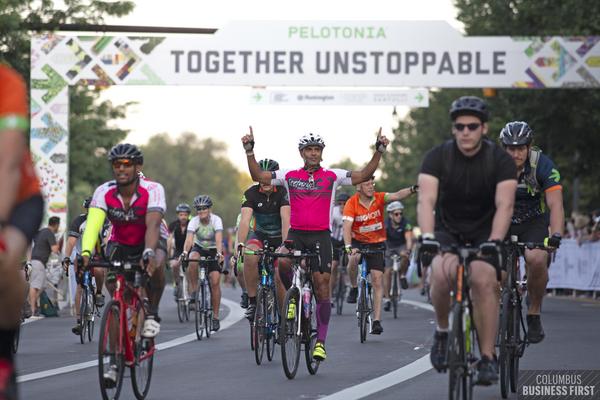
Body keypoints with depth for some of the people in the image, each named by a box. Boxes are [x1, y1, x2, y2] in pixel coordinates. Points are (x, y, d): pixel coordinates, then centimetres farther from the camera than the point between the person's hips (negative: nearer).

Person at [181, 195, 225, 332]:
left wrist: (219, 253, -52)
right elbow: (189, 238, -33)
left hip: (213, 250, -1)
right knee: (193, 260, -36)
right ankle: (193, 290, -18)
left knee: (215, 281, -15)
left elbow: (219, 239, -35)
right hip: (199, 248, 1)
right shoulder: (194, 221, -19)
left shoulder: (216, 220, -22)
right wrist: (185, 252, -52)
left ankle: (215, 317, -7)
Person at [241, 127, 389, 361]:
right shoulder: (290, 176, 5)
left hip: (321, 236, 0)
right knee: (282, 262, -31)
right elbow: (258, 176, 4)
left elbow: (363, 176, -1)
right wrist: (249, 151, -6)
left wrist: (379, 151, -10)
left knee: (322, 287, -3)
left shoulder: (332, 177, 3)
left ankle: (321, 341, 4)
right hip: (296, 234, 0)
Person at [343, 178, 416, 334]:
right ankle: (354, 287, -6)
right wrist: (348, 247, -40)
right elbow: (347, 227, -24)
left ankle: (376, 320, -6)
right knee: (354, 259, -35)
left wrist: (412, 190, -48)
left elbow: (396, 196, -28)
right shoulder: (352, 203, -16)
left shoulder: (379, 198, -11)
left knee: (377, 279, -8)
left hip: (377, 243, 1)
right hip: (358, 242, -1)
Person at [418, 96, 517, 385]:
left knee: (484, 282, -25)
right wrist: (427, 236, -42)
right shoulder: (438, 156, -13)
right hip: (447, 231, 0)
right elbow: (426, 200, -25)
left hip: (483, 233, 0)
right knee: (442, 272, -30)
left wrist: (494, 241, -41)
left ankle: (488, 358, -16)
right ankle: (442, 332, -5)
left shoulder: (500, 160, -14)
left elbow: (504, 204, -25)